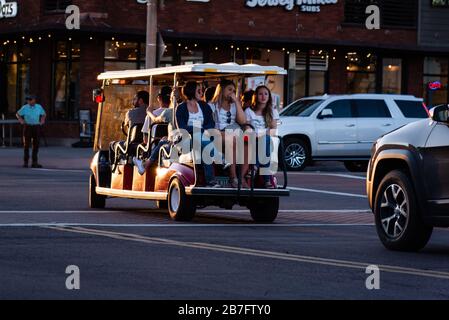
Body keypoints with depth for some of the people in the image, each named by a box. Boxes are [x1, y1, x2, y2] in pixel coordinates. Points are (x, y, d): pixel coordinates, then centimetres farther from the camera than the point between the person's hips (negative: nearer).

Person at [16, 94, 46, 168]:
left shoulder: (39, 107, 2)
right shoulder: (24, 108, -4)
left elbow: (44, 114, 20)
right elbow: (17, 114, 10)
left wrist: (42, 121, 4)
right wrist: (21, 120, -4)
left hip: (36, 127, 2)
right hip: (27, 127, -2)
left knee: (36, 145, 2)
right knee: (26, 145, -3)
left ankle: (34, 163, 8)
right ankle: (25, 162, 2)